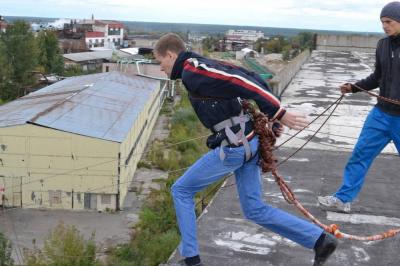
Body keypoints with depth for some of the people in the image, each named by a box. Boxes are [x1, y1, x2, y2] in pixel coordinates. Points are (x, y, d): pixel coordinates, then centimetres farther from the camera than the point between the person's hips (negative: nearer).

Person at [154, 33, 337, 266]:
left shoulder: (191, 71, -11)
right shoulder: (204, 66, 19)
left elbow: (237, 83, -22)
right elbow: (252, 80, 18)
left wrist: (279, 113, -24)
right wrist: (272, 121, 14)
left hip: (234, 147, -9)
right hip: (248, 143, 9)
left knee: (181, 191, 8)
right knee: (255, 210, 16)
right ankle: (321, 240, 14)